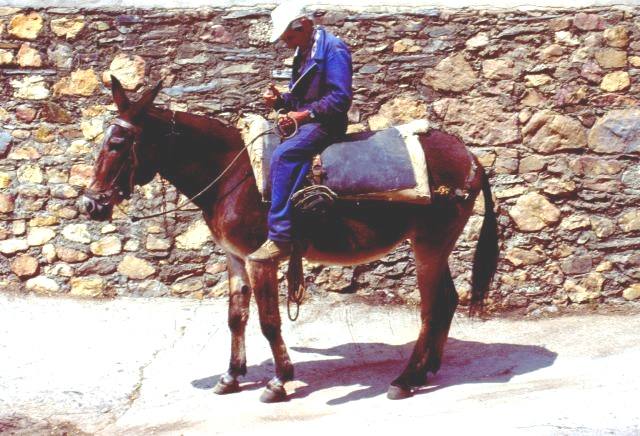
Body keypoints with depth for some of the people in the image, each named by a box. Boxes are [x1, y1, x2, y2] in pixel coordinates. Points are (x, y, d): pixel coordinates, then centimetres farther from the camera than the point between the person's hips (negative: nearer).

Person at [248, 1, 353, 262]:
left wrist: (304, 115, -21)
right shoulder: (303, 53, 17)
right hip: (303, 122, 10)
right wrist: (280, 101, 3)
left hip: (325, 124, -10)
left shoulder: (333, 49, -10)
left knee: (282, 155, -32)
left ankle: (280, 238, -34)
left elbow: (340, 98, -18)